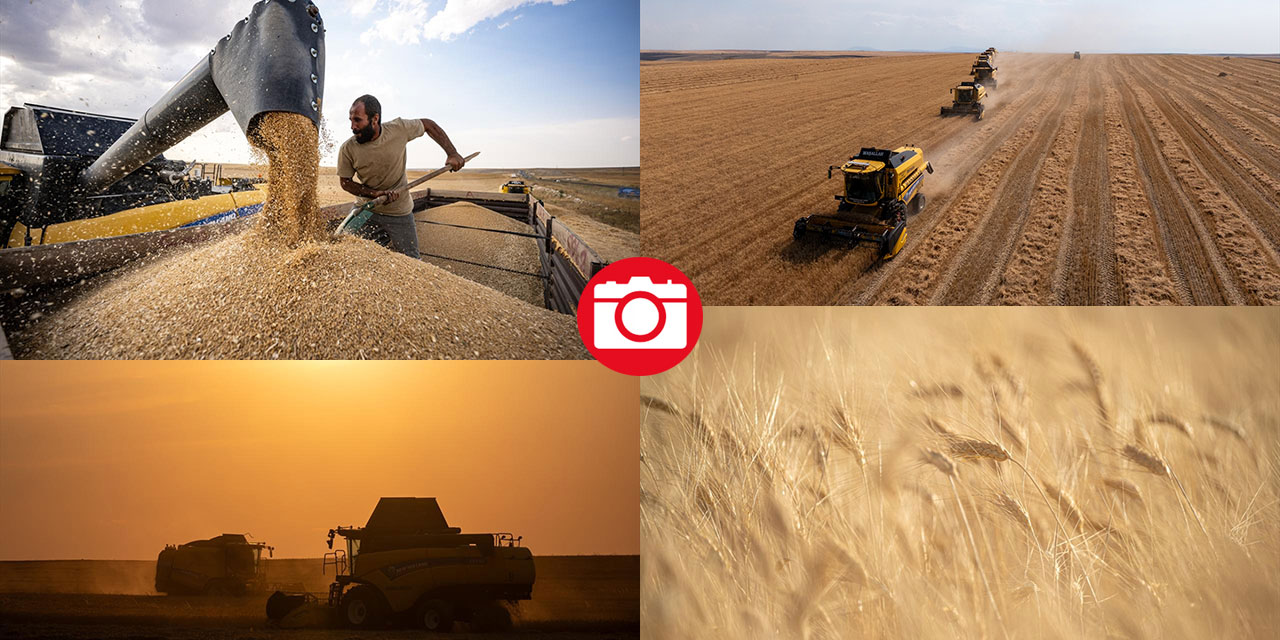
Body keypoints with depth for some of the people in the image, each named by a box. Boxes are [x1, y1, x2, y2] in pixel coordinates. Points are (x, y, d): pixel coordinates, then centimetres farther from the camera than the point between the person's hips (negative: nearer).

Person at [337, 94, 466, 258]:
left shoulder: (399, 129, -16)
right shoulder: (347, 149, -15)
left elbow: (428, 125, 0)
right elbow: (345, 182, -6)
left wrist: (453, 154, -7)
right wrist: (375, 193, -22)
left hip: (399, 212, -1)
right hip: (366, 209, 1)